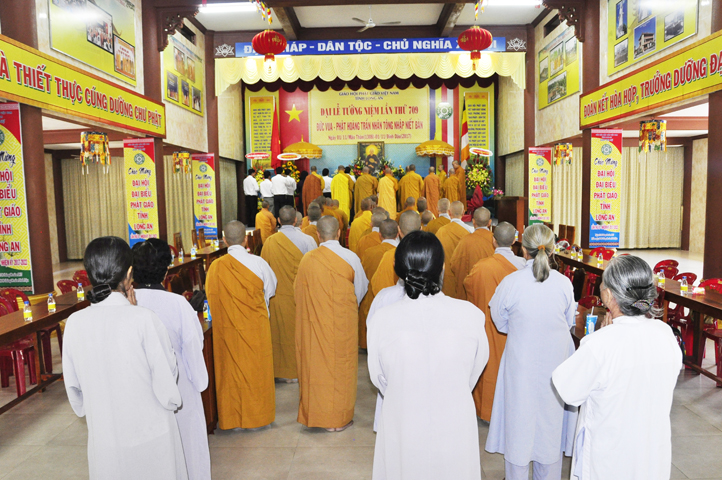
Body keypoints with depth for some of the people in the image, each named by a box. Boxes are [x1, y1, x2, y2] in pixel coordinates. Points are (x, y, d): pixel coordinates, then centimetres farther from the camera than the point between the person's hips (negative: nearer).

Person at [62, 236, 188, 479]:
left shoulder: (75, 323, -8)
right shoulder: (143, 319, -21)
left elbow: (73, 385, 3)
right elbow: (167, 374, -12)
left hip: (103, 438, 4)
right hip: (151, 435, -3)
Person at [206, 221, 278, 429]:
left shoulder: (215, 267, -10)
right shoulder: (258, 263, -12)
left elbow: (211, 297, 0)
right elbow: (271, 290, 2)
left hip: (226, 328, 1)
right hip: (255, 327, -1)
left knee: (230, 370, 13)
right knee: (256, 370, 13)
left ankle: (232, 417, 25)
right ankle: (257, 415, 25)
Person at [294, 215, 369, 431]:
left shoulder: (307, 259, -8)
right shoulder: (350, 257, -12)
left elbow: (298, 291, 2)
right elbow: (361, 288, 1)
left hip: (314, 321, 2)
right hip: (343, 322, -1)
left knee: (316, 364, 14)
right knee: (341, 365, 10)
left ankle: (314, 414, 27)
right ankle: (339, 418, 21)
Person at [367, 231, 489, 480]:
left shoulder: (381, 319, -20)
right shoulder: (471, 314, -19)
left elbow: (379, 378, -4)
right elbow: (476, 369, -2)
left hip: (401, 433, 0)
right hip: (456, 430, 1)